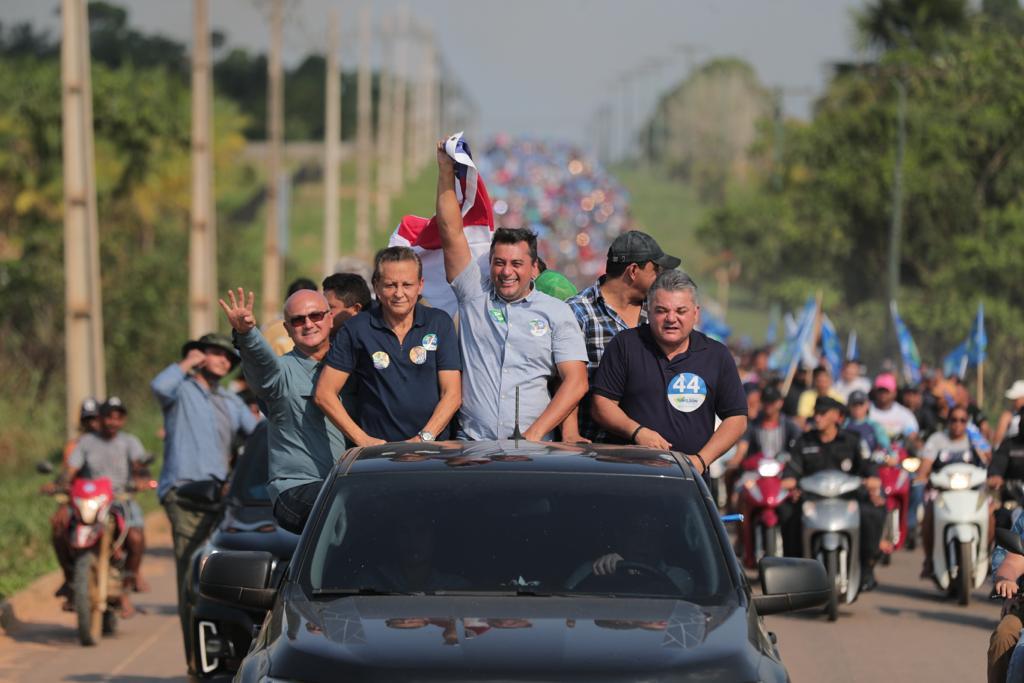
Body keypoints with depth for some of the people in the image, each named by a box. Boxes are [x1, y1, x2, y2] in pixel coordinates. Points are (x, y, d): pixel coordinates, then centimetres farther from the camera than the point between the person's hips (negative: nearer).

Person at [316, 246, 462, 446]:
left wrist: (424, 438, -8)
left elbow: (452, 394, 5)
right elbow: (324, 394, 7)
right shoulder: (357, 330, 6)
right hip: (378, 450, 0)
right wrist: (362, 439, -2)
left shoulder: (439, 323, 9)